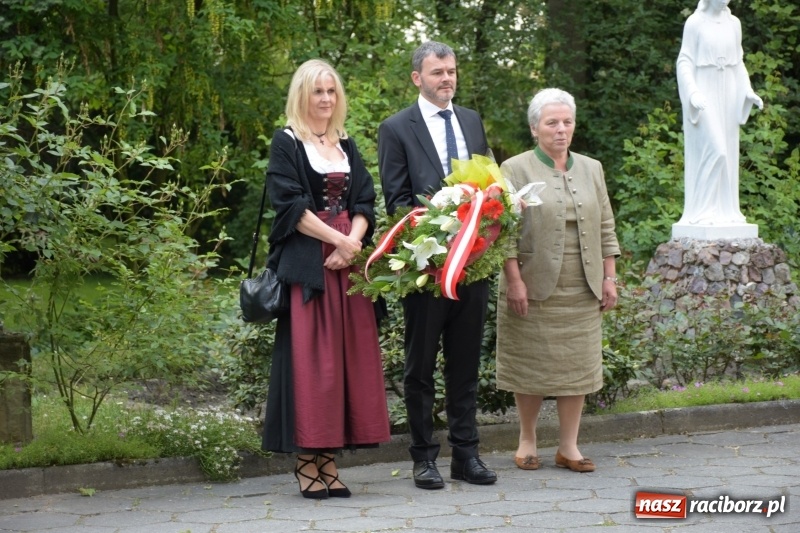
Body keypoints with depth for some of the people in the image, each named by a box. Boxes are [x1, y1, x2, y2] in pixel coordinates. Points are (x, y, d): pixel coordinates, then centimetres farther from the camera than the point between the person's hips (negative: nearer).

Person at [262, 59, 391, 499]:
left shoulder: (346, 146, 18)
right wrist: (336, 239, -12)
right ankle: (306, 463, -3)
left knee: (347, 356, 1)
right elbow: (289, 203, -8)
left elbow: (364, 203, 10)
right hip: (307, 265, -5)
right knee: (309, 358, -7)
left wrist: (354, 241, -9)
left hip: (349, 263, 5)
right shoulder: (286, 143, 2)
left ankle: (329, 462, 5)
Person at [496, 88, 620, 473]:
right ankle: (527, 441, 16)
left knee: (577, 366, 4)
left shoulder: (591, 170, 13)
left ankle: (569, 446, 12)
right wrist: (514, 280, -14)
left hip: (581, 292, 4)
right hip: (534, 289, -4)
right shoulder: (515, 170, -2)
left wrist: (609, 277, 7)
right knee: (531, 367, 2)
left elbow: (605, 229, 14)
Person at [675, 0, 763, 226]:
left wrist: (748, 91, 2)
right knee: (713, 150, -13)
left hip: (727, 95, 6)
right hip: (704, 95, -6)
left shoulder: (733, 23, 9)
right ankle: (702, 210, -7)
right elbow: (684, 62, -8)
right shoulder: (694, 23, -7)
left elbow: (738, 63, 15)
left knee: (727, 153, 5)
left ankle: (724, 210, 10)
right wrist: (693, 93, -22)